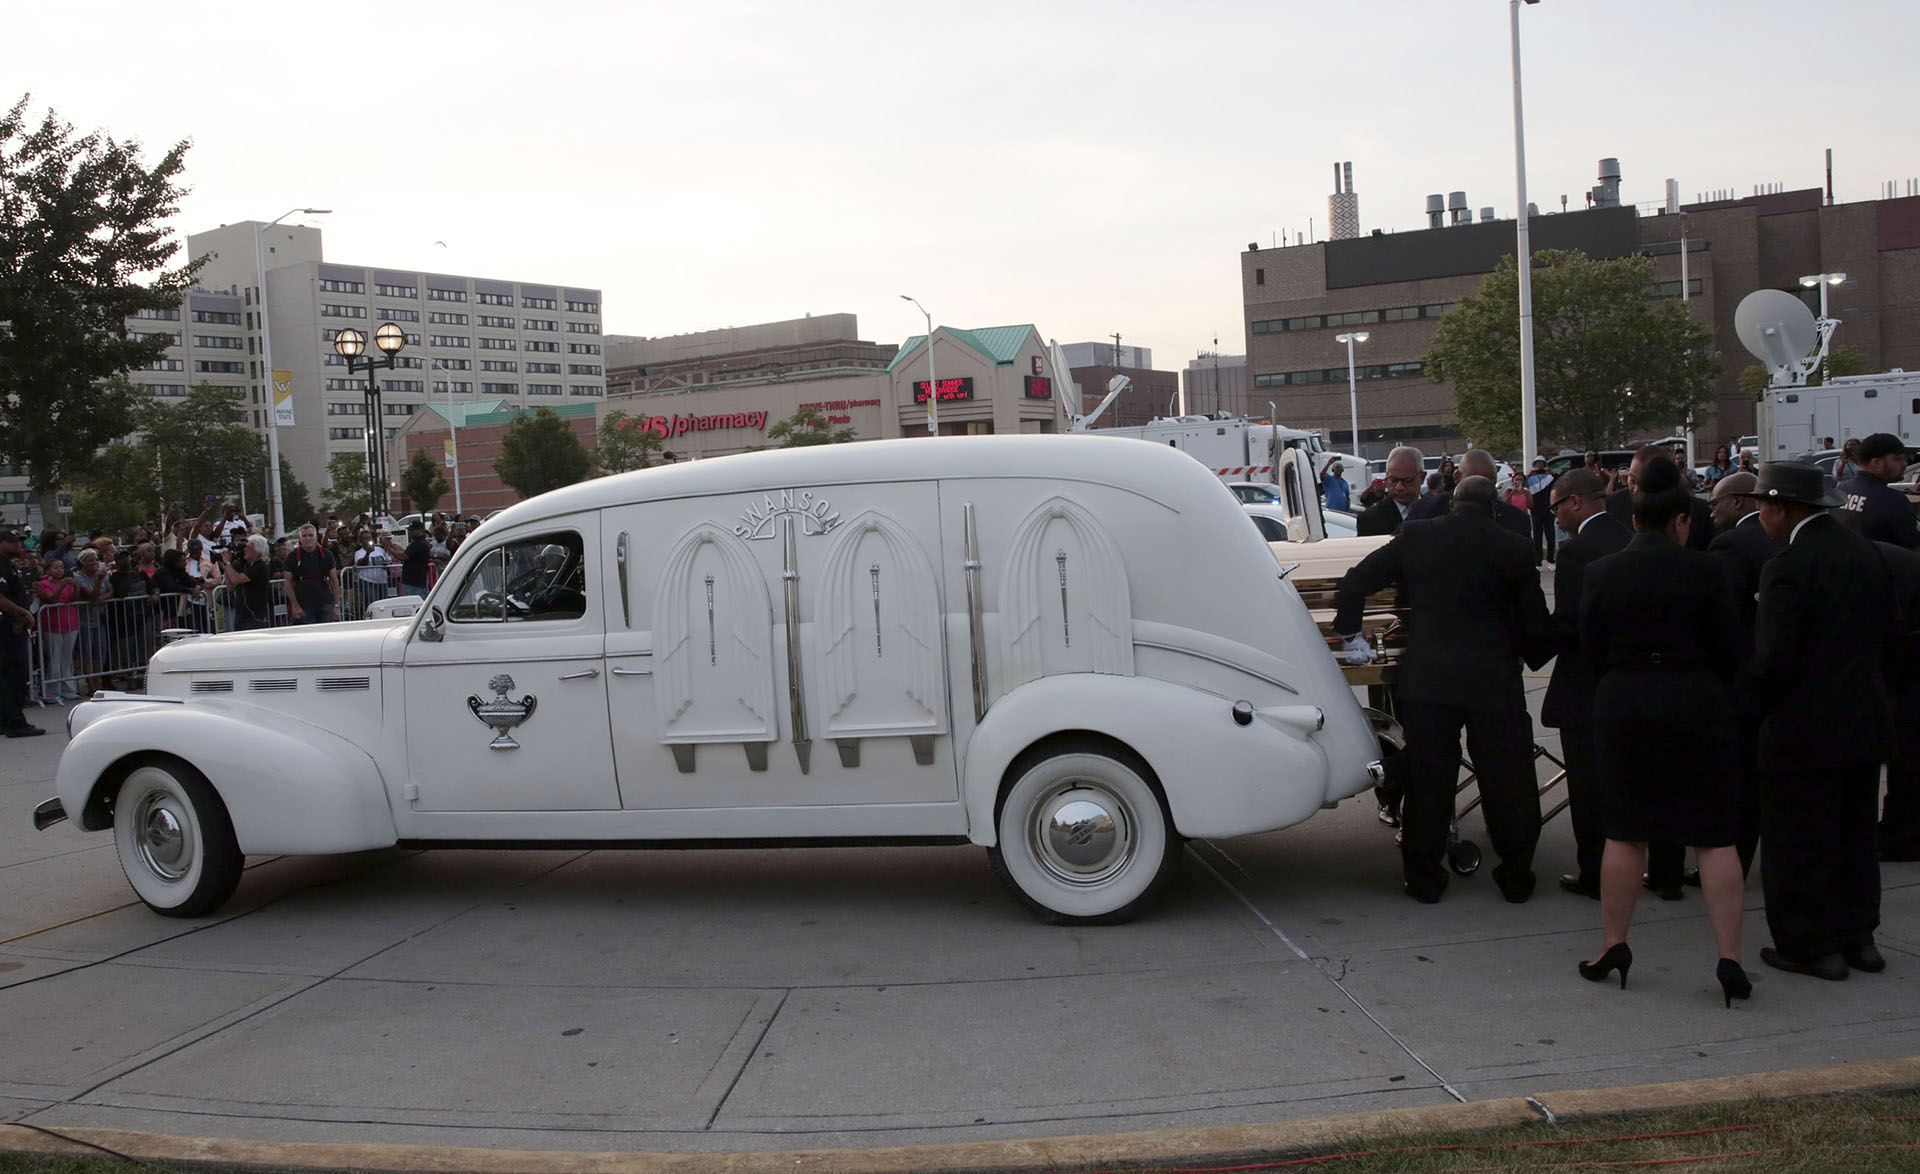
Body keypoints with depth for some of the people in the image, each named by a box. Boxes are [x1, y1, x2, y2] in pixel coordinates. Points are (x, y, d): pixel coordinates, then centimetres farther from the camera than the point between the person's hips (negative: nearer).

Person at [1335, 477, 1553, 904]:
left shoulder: (1414, 537, 2)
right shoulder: (1514, 549, -2)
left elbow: (1354, 584, 3)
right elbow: (1535, 624, 1)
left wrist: (1350, 635, 15)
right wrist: (1531, 655, 21)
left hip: (1427, 680, 1)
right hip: (1495, 683, -1)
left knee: (1427, 780, 8)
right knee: (1508, 782, 10)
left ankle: (1424, 878, 14)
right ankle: (1516, 877, 19)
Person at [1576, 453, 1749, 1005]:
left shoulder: (1600, 573, 0)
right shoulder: (1703, 570, -6)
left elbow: (1591, 650, 3)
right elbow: (1727, 647, -1)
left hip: (1622, 707, 2)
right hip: (1696, 707, -2)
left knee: (1624, 832, 10)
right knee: (1715, 835, 4)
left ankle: (1612, 947, 17)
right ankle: (1730, 958, 3)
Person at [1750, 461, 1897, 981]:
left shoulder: (1787, 567, -20)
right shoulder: (1867, 553, 4)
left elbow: (1773, 660, -21)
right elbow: (1890, 638, 10)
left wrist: (1759, 697, -3)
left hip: (1804, 729, -8)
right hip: (1865, 722, 8)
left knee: (1799, 841, 4)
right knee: (1854, 833, 19)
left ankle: (1815, 946, 12)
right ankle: (1858, 935, 28)